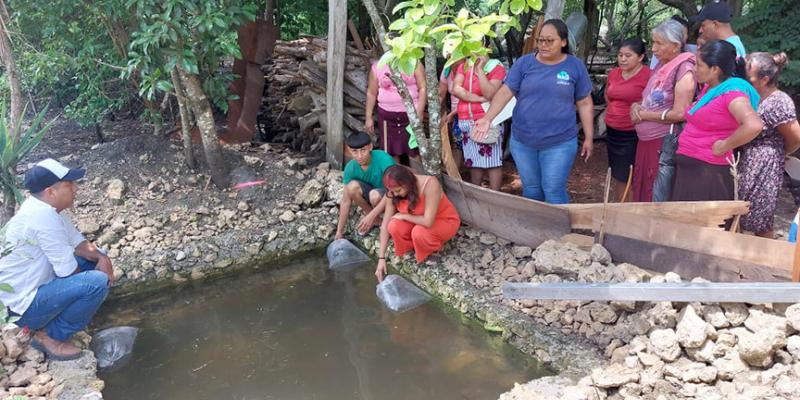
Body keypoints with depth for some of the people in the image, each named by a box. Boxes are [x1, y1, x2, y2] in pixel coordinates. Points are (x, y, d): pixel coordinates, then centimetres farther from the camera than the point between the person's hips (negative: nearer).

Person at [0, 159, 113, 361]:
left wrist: (101, 257, -9)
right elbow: (67, 270, -23)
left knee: (96, 257, 12)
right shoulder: (43, 215, -27)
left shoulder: (47, 208, 2)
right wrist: (95, 273, -3)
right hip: (23, 305, -10)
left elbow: (77, 242, 10)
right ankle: (50, 336, -4)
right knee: (97, 282, -24)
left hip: (33, 286, 10)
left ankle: (50, 322, 12)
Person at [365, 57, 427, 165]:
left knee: (414, 151, -2)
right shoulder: (377, 66, 4)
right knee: (390, 152, 6)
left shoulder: (414, 63, -1)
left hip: (411, 114, -2)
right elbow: (371, 93, 7)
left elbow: (422, 88, -5)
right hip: (387, 115, 2)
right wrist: (368, 117, 4)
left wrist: (419, 112, -13)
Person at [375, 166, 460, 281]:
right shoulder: (394, 193, -19)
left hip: (445, 221, -4)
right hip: (418, 220, 4)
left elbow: (428, 222, -38)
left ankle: (435, 247, -1)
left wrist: (404, 216, -23)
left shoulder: (430, 184, -36)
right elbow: (385, 226, -16)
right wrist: (381, 258, -18)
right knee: (394, 226, -24)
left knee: (419, 232, -34)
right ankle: (410, 247, 6)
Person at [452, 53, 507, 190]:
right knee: (475, 159, 14)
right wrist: (478, 99, -14)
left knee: (492, 159, -4)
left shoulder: (496, 68, -5)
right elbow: (456, 89, -4)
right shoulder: (464, 66, 10)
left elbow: (490, 94, -17)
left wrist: (480, 69, -16)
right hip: (466, 122, 5)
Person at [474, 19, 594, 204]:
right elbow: (505, 92, -7)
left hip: (560, 142, -2)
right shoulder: (524, 63, -1)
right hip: (522, 140, 2)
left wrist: (588, 137, 4)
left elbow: (585, 104, 4)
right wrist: (487, 118, -22)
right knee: (530, 188, 15)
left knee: (553, 190, -1)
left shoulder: (575, 66, -1)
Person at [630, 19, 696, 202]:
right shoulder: (661, 65, 12)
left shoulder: (684, 69, -13)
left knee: (659, 203, -1)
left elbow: (679, 113, -19)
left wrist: (643, 114, -10)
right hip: (647, 141, 8)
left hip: (666, 144, -8)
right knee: (642, 195, 14)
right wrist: (636, 106, 1)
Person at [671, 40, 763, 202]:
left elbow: (754, 125, -31)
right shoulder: (709, 88, 11)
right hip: (687, 167, 9)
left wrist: (724, 146, -19)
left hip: (709, 172, -9)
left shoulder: (732, 91, -15)